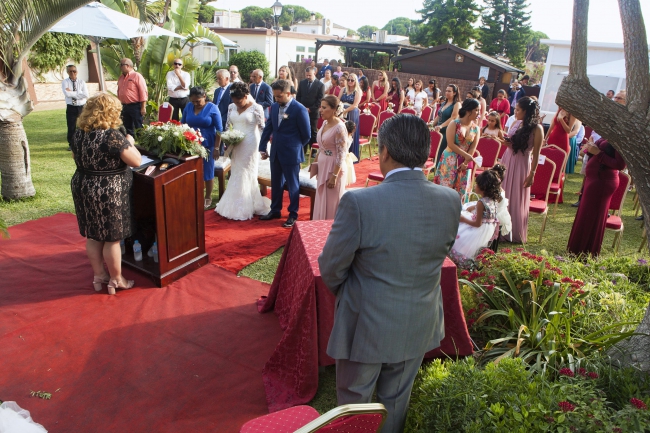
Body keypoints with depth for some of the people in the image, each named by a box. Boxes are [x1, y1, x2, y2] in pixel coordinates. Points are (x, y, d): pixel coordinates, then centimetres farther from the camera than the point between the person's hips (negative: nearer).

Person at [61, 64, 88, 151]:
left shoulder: (81, 82, 4)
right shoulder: (65, 82, 1)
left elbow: (86, 95, -11)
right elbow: (67, 94, -17)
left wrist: (72, 93, -12)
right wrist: (78, 93, -12)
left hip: (82, 107, 1)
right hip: (71, 107, -1)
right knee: (71, 127, 4)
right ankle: (71, 144, 18)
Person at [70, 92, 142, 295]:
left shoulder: (78, 134, 2)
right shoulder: (112, 136, -21)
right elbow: (136, 161, -17)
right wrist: (129, 142, -1)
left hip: (83, 188, 7)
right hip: (108, 193, -7)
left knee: (93, 236, 17)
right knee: (112, 239, 7)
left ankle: (98, 277, 31)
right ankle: (116, 280, 21)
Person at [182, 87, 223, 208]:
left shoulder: (212, 108, -10)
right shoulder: (188, 106, 1)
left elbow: (219, 129, -9)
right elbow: (183, 124, 12)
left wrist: (216, 148, -12)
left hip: (207, 145, -3)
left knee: (207, 172, 7)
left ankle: (208, 197, 23)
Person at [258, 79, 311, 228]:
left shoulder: (299, 109, -14)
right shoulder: (274, 107, 5)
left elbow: (306, 135, -8)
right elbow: (268, 128, 12)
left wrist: (294, 147, 4)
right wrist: (263, 148, 9)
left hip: (291, 154, -6)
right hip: (275, 153, 6)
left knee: (292, 185, 5)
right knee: (275, 184, 16)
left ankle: (293, 215, 17)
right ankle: (275, 210, 31)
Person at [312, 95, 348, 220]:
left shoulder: (339, 128, -19)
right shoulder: (325, 123, 5)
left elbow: (342, 155, -20)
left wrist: (334, 176, -21)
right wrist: (315, 162, 18)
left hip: (334, 168, -8)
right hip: (323, 165, 8)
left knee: (331, 202, 4)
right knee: (321, 200, 16)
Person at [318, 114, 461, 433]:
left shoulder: (359, 202, -27)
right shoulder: (450, 201, -12)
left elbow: (330, 268, -16)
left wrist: (343, 292, 6)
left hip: (367, 326, -4)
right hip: (419, 326, 5)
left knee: (353, 403, 21)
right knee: (396, 402, 26)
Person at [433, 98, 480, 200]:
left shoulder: (476, 129, 5)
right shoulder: (454, 124, -6)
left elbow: (473, 148, 1)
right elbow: (450, 144, -14)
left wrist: (465, 163, -10)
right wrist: (466, 155, -17)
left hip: (465, 162, 4)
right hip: (450, 160, -4)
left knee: (462, 190, 7)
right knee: (445, 187, 0)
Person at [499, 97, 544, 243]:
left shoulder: (537, 128, -11)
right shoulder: (516, 123, 7)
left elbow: (536, 154, -11)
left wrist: (532, 174, -13)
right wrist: (506, 142, -3)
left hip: (521, 165, -6)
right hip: (507, 161, 6)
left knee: (516, 200, 2)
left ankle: (515, 234, 17)